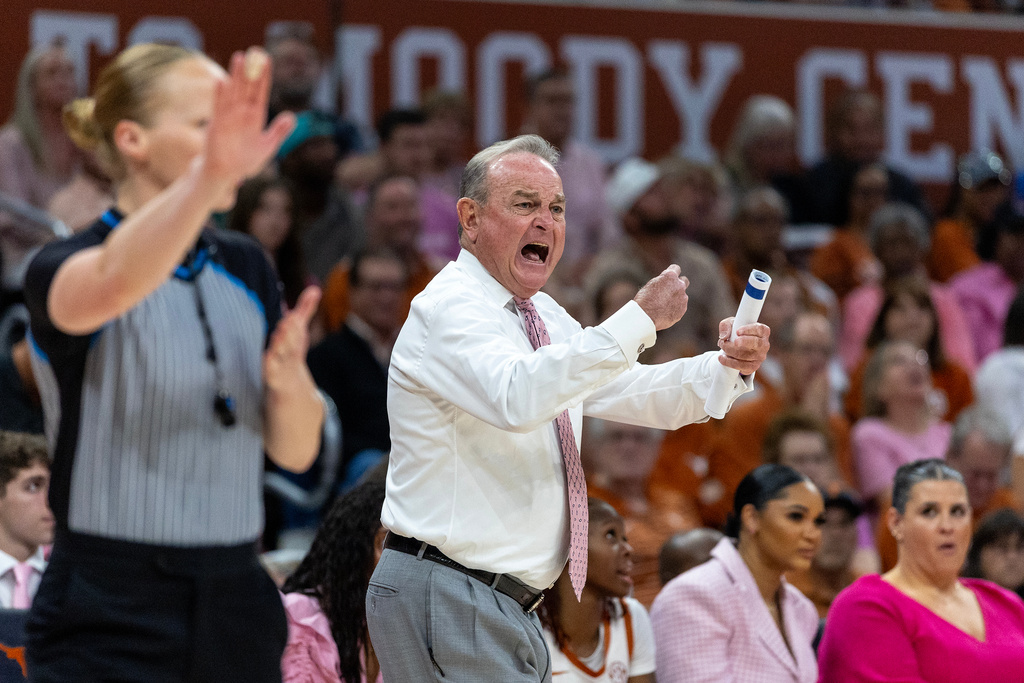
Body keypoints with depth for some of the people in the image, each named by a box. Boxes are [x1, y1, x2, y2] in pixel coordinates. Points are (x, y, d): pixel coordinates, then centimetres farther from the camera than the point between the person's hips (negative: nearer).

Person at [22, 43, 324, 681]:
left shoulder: (246, 266, 10)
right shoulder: (66, 269, -8)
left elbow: (297, 451, 9)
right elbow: (111, 286, -34)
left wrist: (289, 377, -13)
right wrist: (209, 176, -50)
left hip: (237, 617, 5)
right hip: (109, 628, -5)